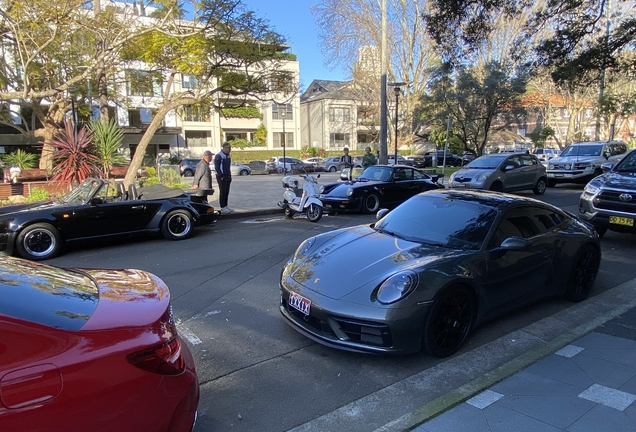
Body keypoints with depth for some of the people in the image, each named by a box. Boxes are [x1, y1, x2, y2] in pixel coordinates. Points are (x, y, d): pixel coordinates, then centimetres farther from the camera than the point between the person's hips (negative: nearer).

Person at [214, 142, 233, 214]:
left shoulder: (228, 156, 15)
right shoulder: (219, 156, -12)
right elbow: (217, 167, -15)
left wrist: (230, 175, 15)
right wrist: (221, 176, -17)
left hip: (227, 177, 8)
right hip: (221, 177, -8)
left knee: (226, 192, 11)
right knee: (222, 192, -5)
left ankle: (225, 206, 18)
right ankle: (223, 208, -1)